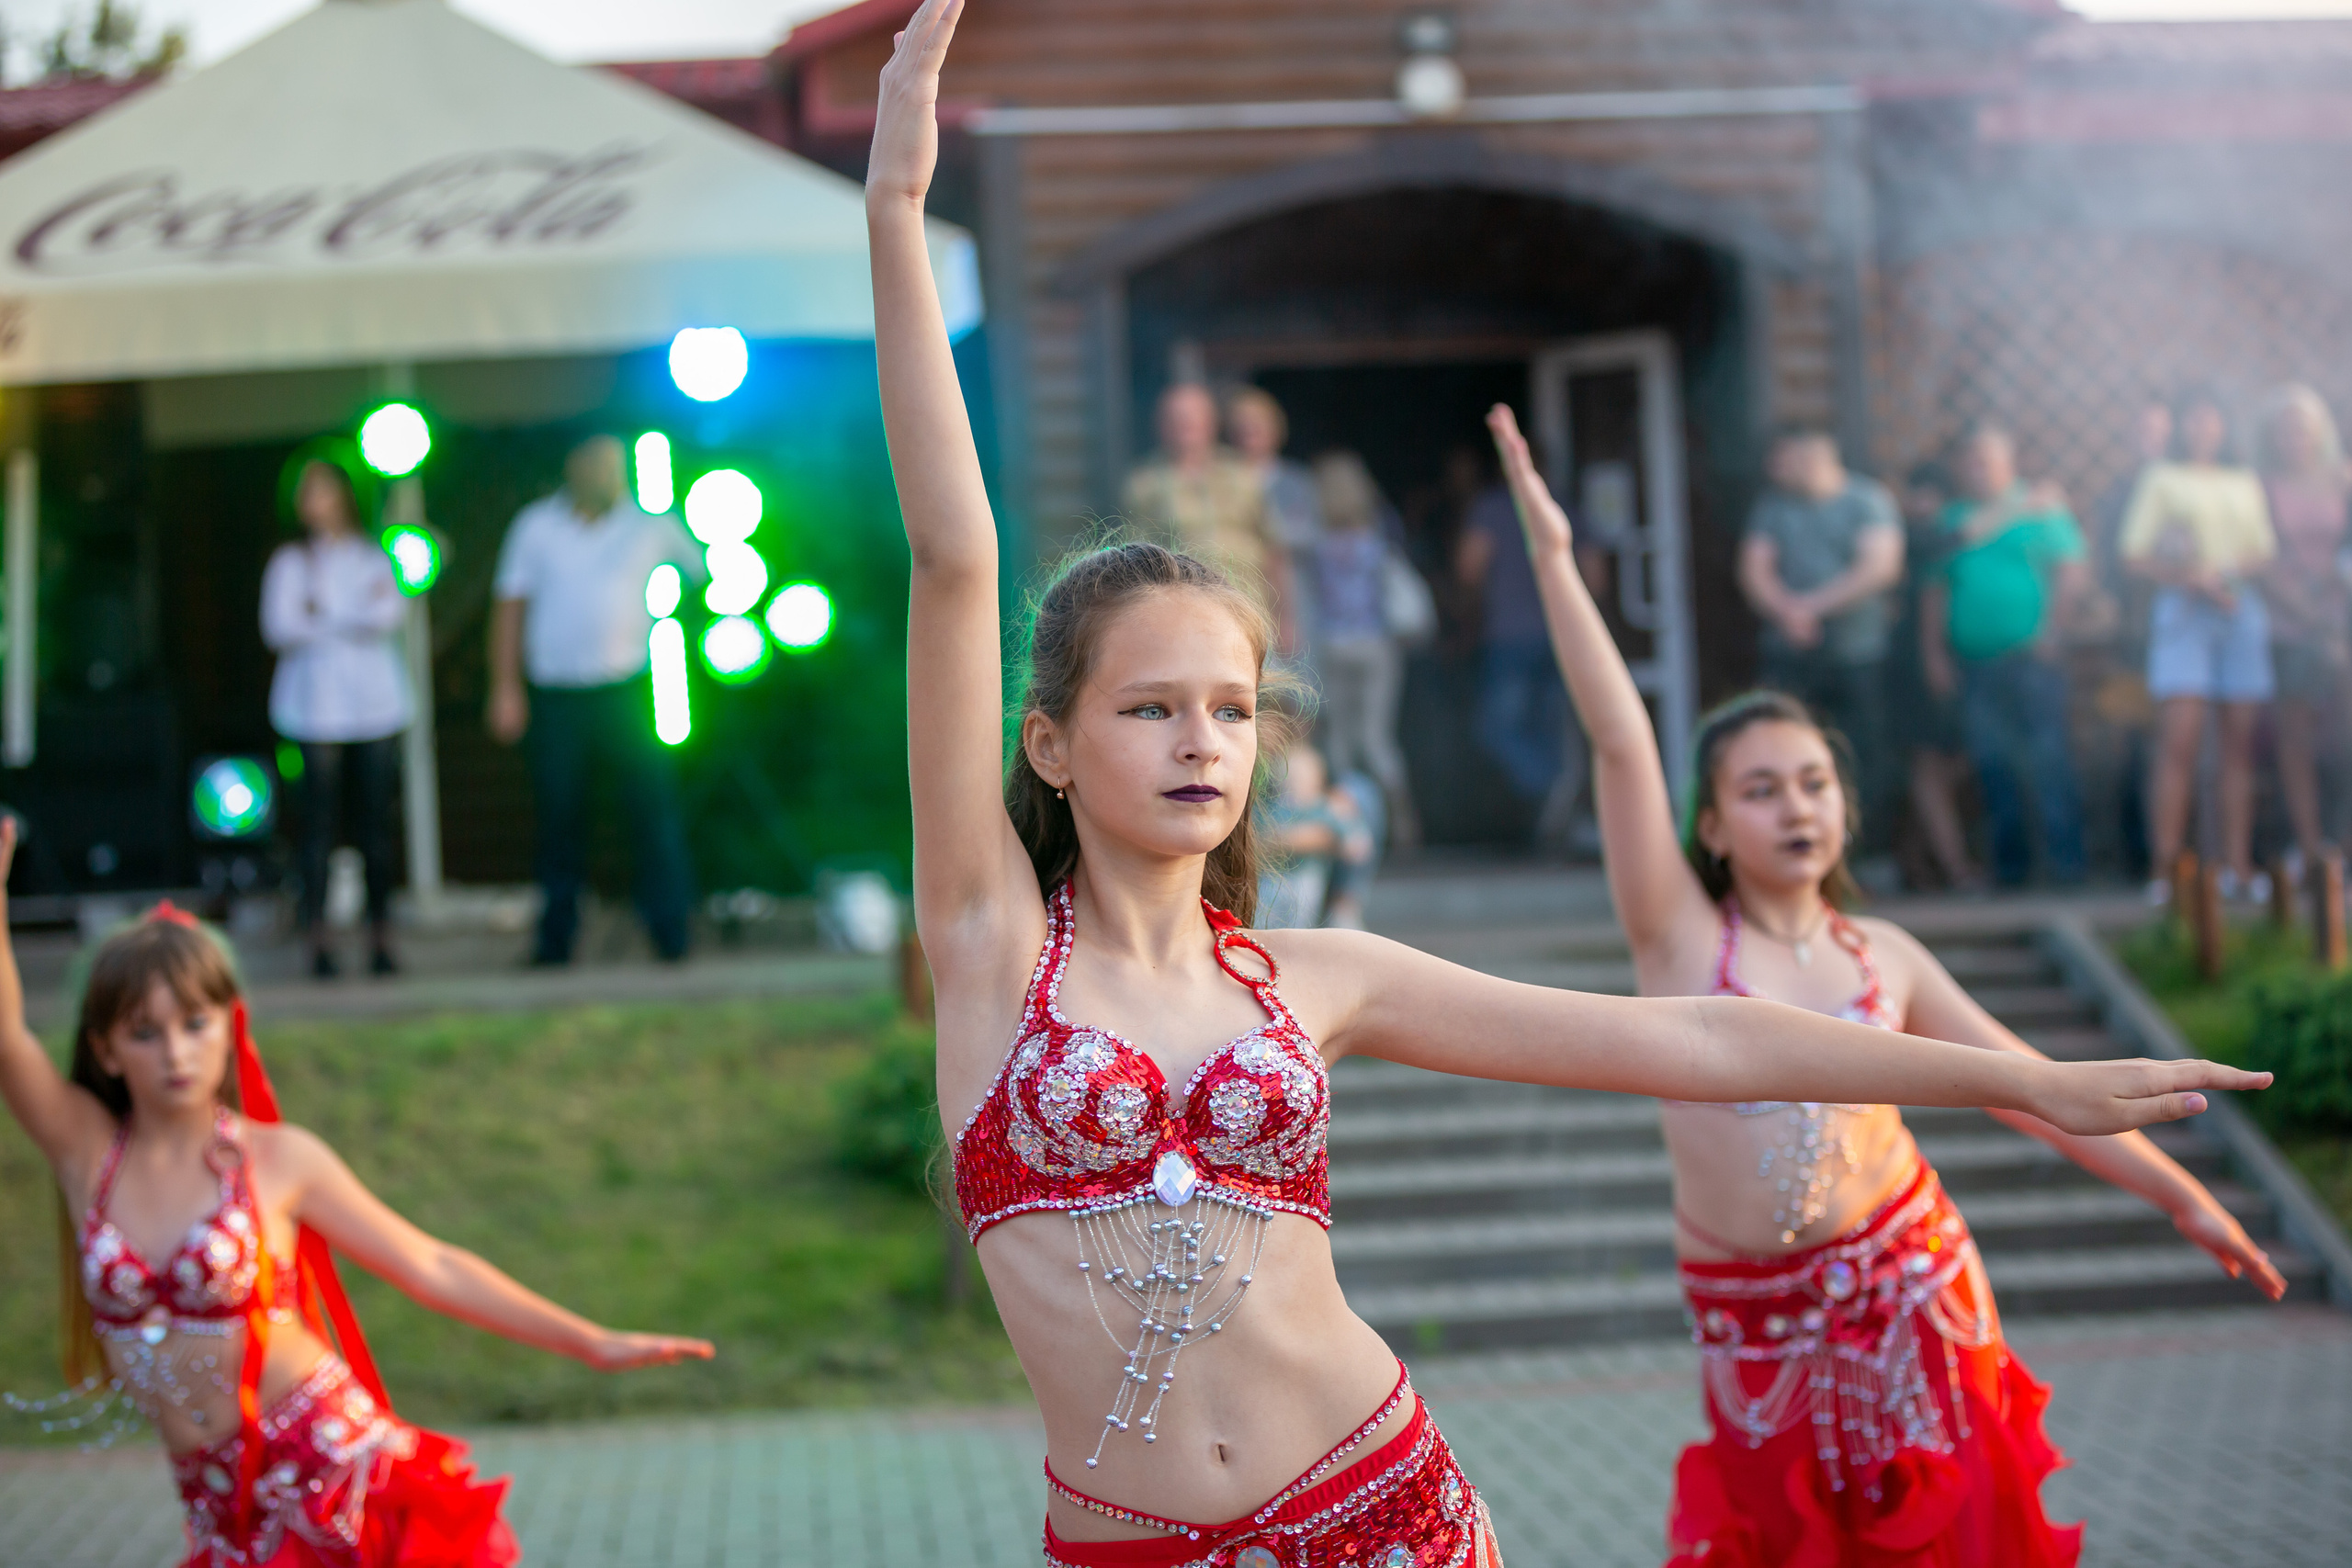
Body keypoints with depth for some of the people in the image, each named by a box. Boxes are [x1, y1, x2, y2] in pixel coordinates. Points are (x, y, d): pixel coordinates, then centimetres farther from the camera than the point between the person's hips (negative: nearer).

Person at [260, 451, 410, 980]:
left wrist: (322, 617, -6)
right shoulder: (289, 563, 8)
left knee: (377, 822, -1)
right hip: (317, 711, -1)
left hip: (374, 703, 1)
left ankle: (381, 937, 3)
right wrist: (355, 619, -4)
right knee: (320, 822, -7)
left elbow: (392, 613, -5)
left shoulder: (373, 558, 12)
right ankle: (318, 941, -6)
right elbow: (278, 628, -5)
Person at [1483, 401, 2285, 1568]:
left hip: (1911, 1287, 2)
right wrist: (1553, 557, -21)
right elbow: (1619, 743, -14)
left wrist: (2177, 1193, 8)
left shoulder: (1884, 957, 4)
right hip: (1758, 1325, -2)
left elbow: (2028, 1087, 9)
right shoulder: (1681, 937, -5)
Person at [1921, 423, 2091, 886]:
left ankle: (2066, 861, -8)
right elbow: (1935, 592, 16)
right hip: (1973, 666, 4)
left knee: (2048, 758, -9)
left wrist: (2050, 634, -9)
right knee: (1991, 767, 4)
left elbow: (2074, 574, -3)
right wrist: (1934, 654, 8)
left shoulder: (2039, 509, 4)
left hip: (2028, 658, -4)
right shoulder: (1955, 518, 16)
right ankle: (2009, 865, 11)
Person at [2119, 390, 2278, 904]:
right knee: (2180, 741, -13)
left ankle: (2238, 867, 0)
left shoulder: (2246, 483, 20)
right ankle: (2165, 870, -14)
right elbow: (2133, 554, 2)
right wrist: (2192, 579, -12)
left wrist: (2231, 571, -7)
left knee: (2241, 743, -1)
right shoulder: (2161, 479, 10)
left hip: (2242, 611, 4)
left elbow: (2265, 553, 15)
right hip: (2183, 612, -4)